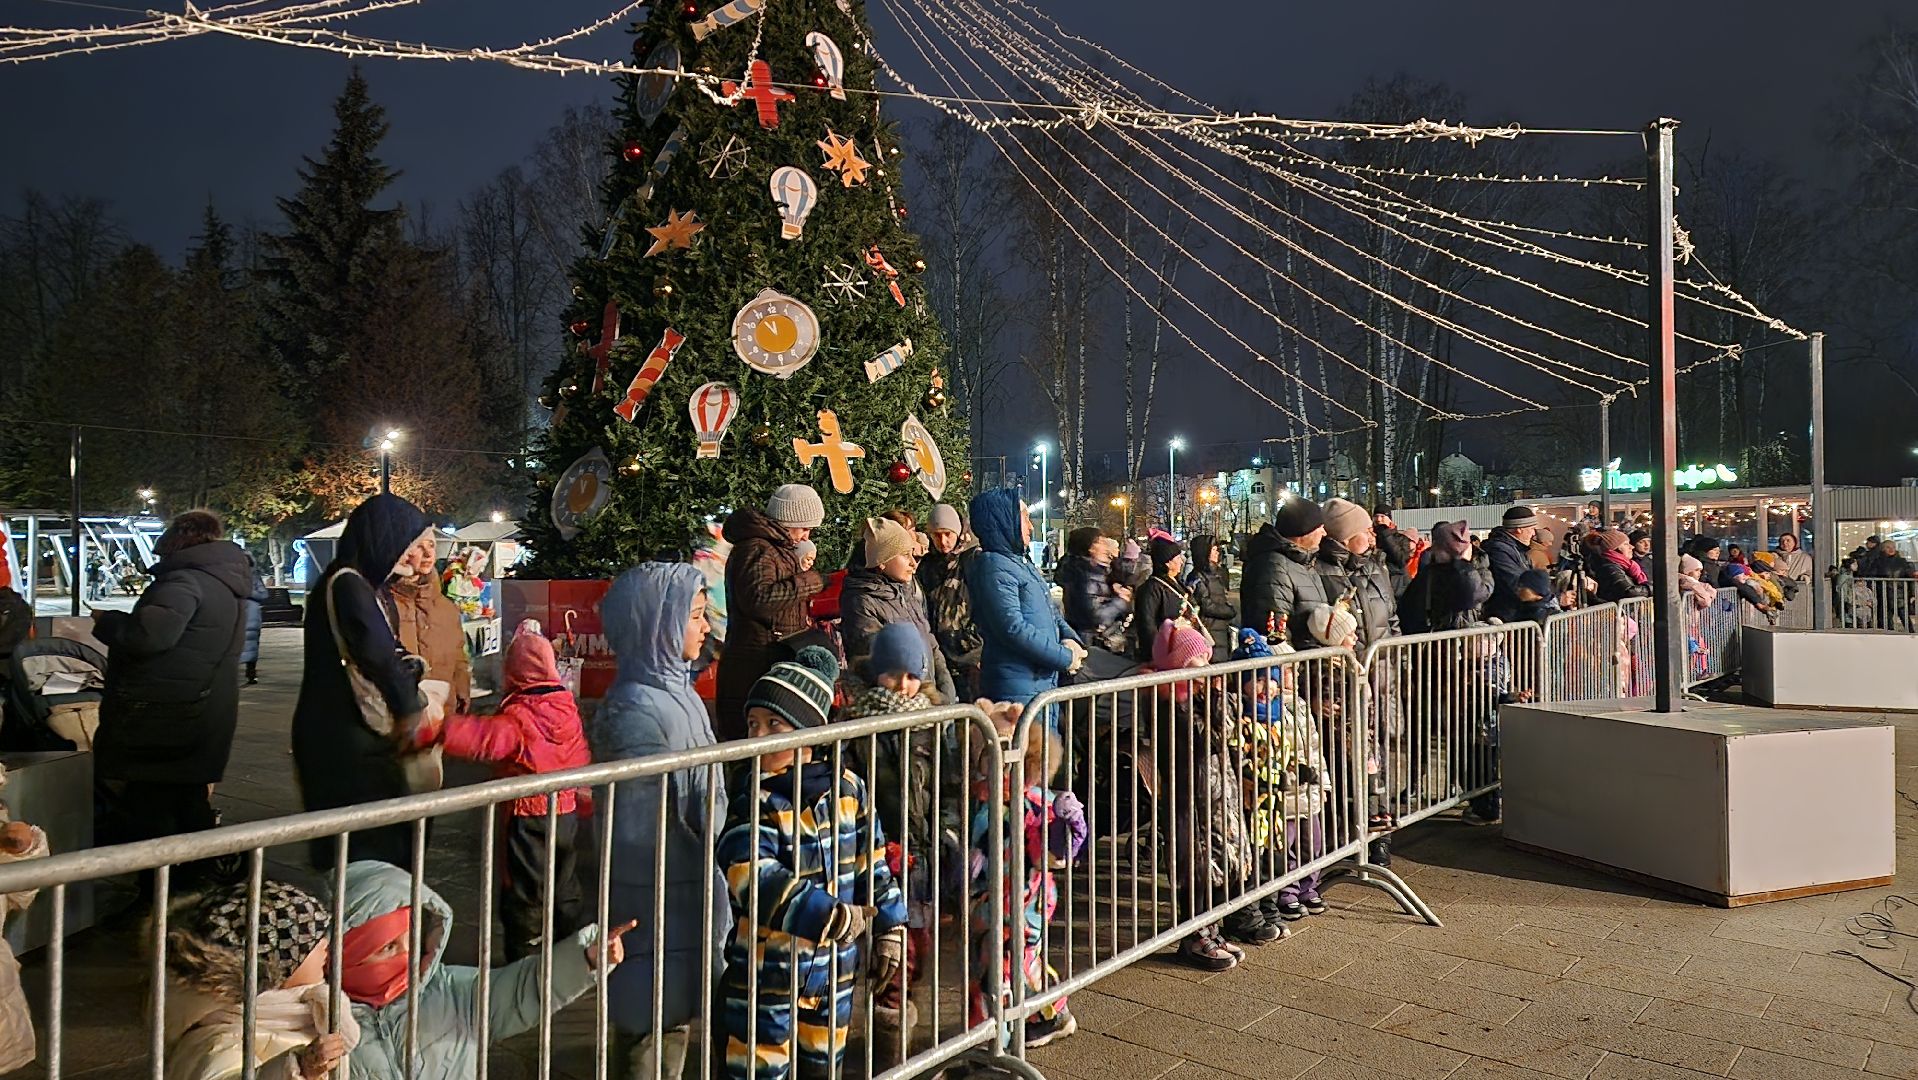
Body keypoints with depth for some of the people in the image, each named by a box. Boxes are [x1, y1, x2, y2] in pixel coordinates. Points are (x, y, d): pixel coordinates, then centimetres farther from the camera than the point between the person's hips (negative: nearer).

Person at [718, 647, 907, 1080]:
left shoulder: (847, 788, -2)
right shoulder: (753, 800, -15)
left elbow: (873, 865, 7)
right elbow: (755, 879, -28)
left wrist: (889, 932, 8)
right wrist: (832, 917, -31)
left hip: (834, 964, 4)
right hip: (768, 968, -4)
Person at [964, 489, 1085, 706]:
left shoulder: (1021, 563, 17)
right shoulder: (993, 567, -14)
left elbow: (1049, 611, 22)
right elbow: (1014, 628, -21)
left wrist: (1070, 639, 1)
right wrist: (1065, 658, -14)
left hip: (1046, 683, 10)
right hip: (1017, 690, -10)